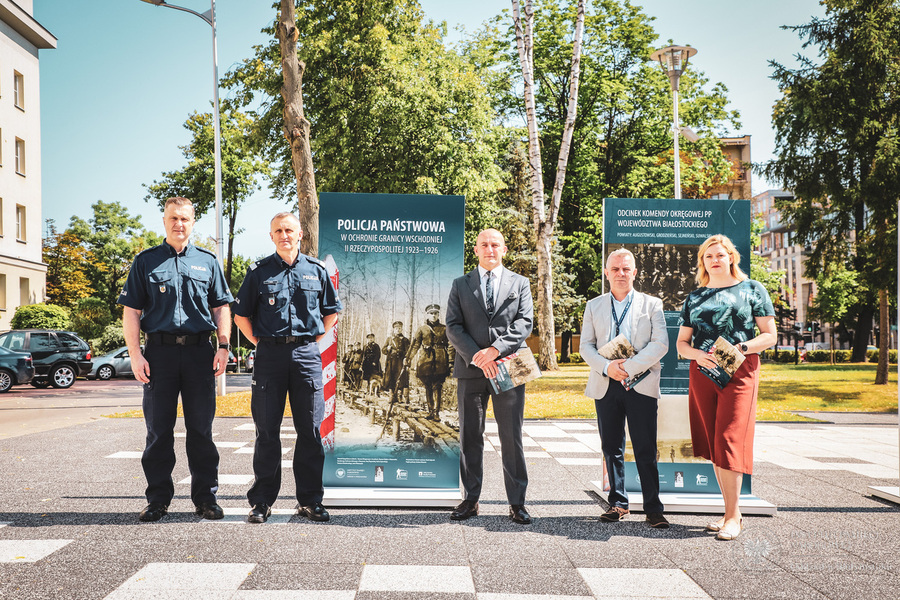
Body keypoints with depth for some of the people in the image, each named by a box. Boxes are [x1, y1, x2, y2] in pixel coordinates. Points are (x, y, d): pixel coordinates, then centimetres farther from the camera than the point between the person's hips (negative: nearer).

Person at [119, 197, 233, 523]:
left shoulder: (207, 261, 12)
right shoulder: (146, 261, 8)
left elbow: (221, 307, 12)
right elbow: (131, 311, 5)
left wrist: (224, 346, 0)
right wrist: (135, 354, -4)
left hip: (199, 352, 1)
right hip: (159, 352, 0)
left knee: (201, 429, 4)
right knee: (158, 429, 5)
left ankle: (205, 497, 13)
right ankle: (158, 498, 15)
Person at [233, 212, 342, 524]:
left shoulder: (317, 270, 9)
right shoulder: (259, 271, 6)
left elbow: (332, 311, 18)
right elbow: (241, 314, 12)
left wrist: (315, 340, 9)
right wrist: (259, 342, 3)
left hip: (306, 354, 1)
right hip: (270, 355, -1)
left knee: (310, 430, 3)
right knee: (267, 430, 3)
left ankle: (310, 500, 12)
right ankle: (262, 501, 12)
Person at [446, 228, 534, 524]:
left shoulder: (520, 283, 11)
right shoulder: (460, 284, 12)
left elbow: (525, 323, -1)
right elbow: (453, 326, 2)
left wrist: (495, 349, -15)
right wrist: (477, 356, -12)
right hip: (471, 369, 1)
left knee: (512, 438, 2)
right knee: (470, 437, 5)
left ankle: (517, 503, 10)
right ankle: (470, 500, 15)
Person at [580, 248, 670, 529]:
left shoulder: (652, 304, 7)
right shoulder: (593, 306, 13)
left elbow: (660, 344, -4)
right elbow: (586, 346, 7)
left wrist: (628, 366, -14)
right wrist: (607, 367, -12)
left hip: (642, 385, -2)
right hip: (605, 386, 3)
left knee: (645, 450, -2)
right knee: (611, 448, 7)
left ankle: (653, 508, 6)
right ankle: (618, 503, 18)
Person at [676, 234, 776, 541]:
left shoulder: (752, 289, 6)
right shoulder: (694, 297, 15)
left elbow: (769, 335, 1)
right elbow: (682, 343, 13)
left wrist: (739, 348, -15)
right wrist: (697, 354, -8)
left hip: (739, 371, -4)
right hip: (702, 373, 4)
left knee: (728, 441, -10)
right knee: (712, 444, 5)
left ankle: (733, 516, -1)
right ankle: (732, 510, 16)